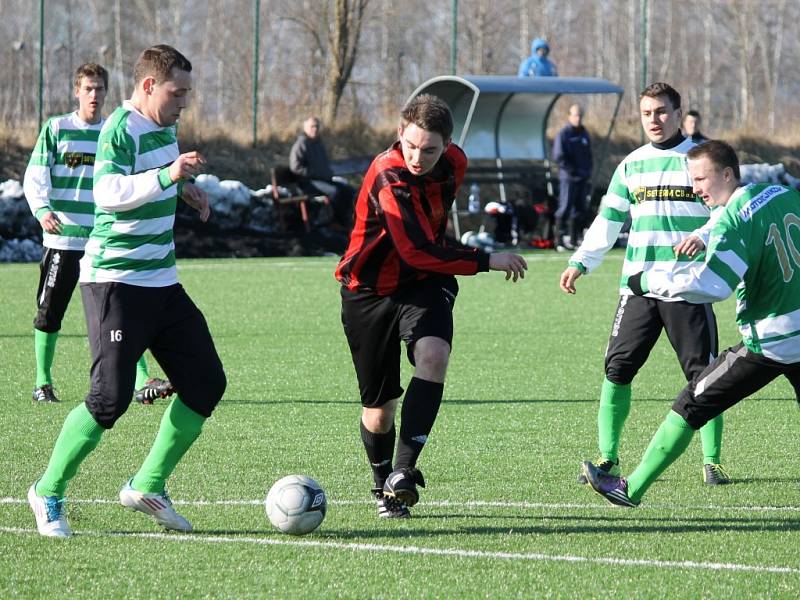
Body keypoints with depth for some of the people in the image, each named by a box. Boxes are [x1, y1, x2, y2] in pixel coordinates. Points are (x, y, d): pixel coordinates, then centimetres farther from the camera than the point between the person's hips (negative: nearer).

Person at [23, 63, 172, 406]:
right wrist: (42, 210, -22)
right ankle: (43, 383, 21)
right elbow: (34, 176, -5)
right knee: (49, 313, 5)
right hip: (62, 238, -2)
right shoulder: (56, 128, 1)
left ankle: (142, 383, -15)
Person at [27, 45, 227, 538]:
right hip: (115, 281, -9)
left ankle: (147, 486, 15)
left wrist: (184, 186, 18)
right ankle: (49, 492, 5)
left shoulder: (164, 128, 12)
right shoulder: (121, 129, -15)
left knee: (205, 383, 4)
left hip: (162, 281, 9)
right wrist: (167, 175, -39)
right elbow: (108, 192, -31)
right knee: (111, 396, -13)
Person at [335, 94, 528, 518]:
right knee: (378, 409, 3)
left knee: (433, 355, -28)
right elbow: (417, 251, -33)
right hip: (370, 288, -4)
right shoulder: (388, 176, -27)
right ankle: (383, 487, 32)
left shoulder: (453, 163, -6)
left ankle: (404, 473, -29)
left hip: (425, 283, 4)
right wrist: (488, 261, -27)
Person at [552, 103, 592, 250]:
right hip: (568, 178, -7)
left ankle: (574, 241, 14)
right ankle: (559, 241, -5)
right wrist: (573, 171, -15)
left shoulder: (584, 134, 14)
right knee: (565, 209, -7)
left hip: (583, 179, 7)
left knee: (579, 210, 8)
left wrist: (588, 171, 6)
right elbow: (558, 157, -12)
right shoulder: (563, 135, -6)